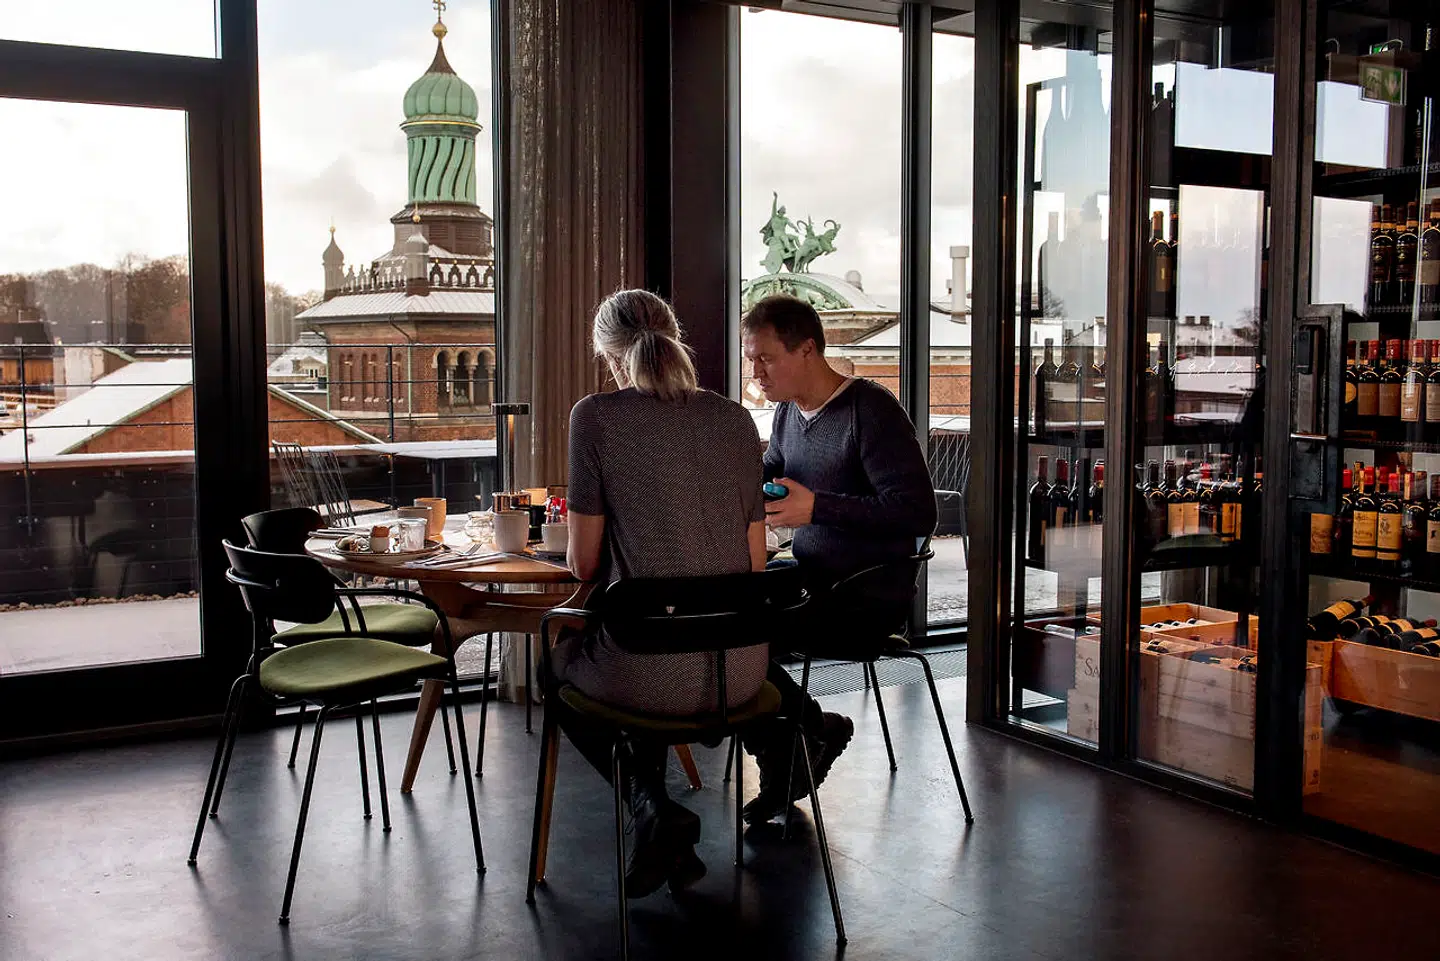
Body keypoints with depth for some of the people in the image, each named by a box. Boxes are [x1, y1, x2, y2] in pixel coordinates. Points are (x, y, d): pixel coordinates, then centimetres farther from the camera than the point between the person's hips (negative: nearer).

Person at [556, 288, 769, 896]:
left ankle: (651, 808, 11)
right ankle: (657, 818, 34)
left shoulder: (595, 417, -5)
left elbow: (584, 564, -2)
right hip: (740, 670, 5)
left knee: (560, 662, 31)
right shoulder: (735, 419, 6)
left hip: (650, 674, -5)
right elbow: (755, 562, 9)